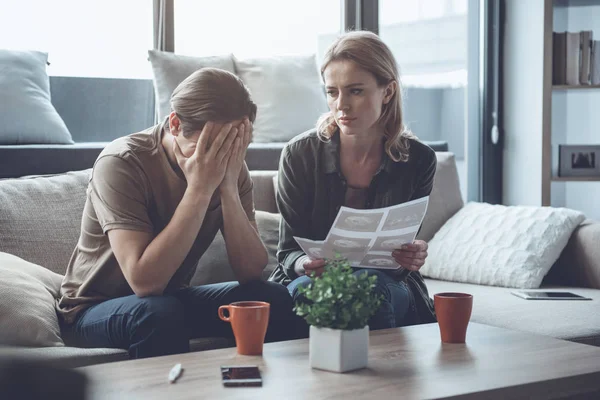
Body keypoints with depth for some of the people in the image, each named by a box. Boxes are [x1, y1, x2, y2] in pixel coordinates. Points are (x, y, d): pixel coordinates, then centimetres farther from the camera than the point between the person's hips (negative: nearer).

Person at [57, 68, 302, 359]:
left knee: (274, 299, -15)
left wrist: (228, 187, -27)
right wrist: (200, 188, -34)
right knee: (161, 313, -36)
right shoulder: (121, 163, -24)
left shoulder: (230, 165, -8)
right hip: (94, 310, -5)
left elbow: (251, 272, -14)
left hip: (174, 299, 5)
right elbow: (145, 282, -33)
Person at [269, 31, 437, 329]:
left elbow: (402, 256, 0)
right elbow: (288, 250, -4)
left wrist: (413, 257, -25)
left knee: (371, 284, -34)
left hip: (387, 286, 1)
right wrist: (305, 264, -29)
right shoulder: (300, 154, -9)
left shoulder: (418, 160, -7)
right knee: (306, 289, -35)